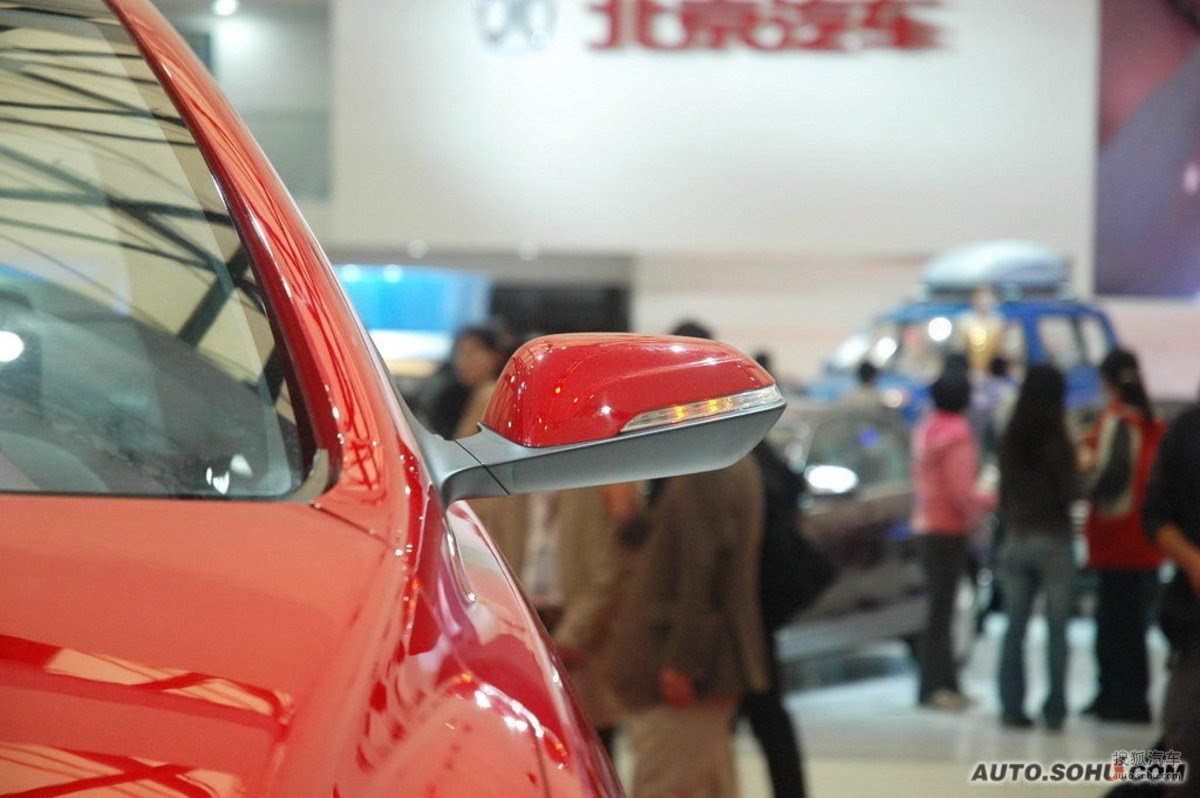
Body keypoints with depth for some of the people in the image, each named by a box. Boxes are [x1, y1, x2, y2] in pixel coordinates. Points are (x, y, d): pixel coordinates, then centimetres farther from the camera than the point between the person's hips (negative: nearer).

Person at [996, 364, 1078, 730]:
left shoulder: (1010, 440, 3)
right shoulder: (1058, 443, -12)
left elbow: (1003, 492, 9)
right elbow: (1070, 492, -11)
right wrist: (1075, 468, 7)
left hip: (1016, 539, 4)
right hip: (1053, 539, -4)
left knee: (1015, 628, 8)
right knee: (1056, 629, 2)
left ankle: (1012, 706, 7)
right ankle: (1054, 710, 2)